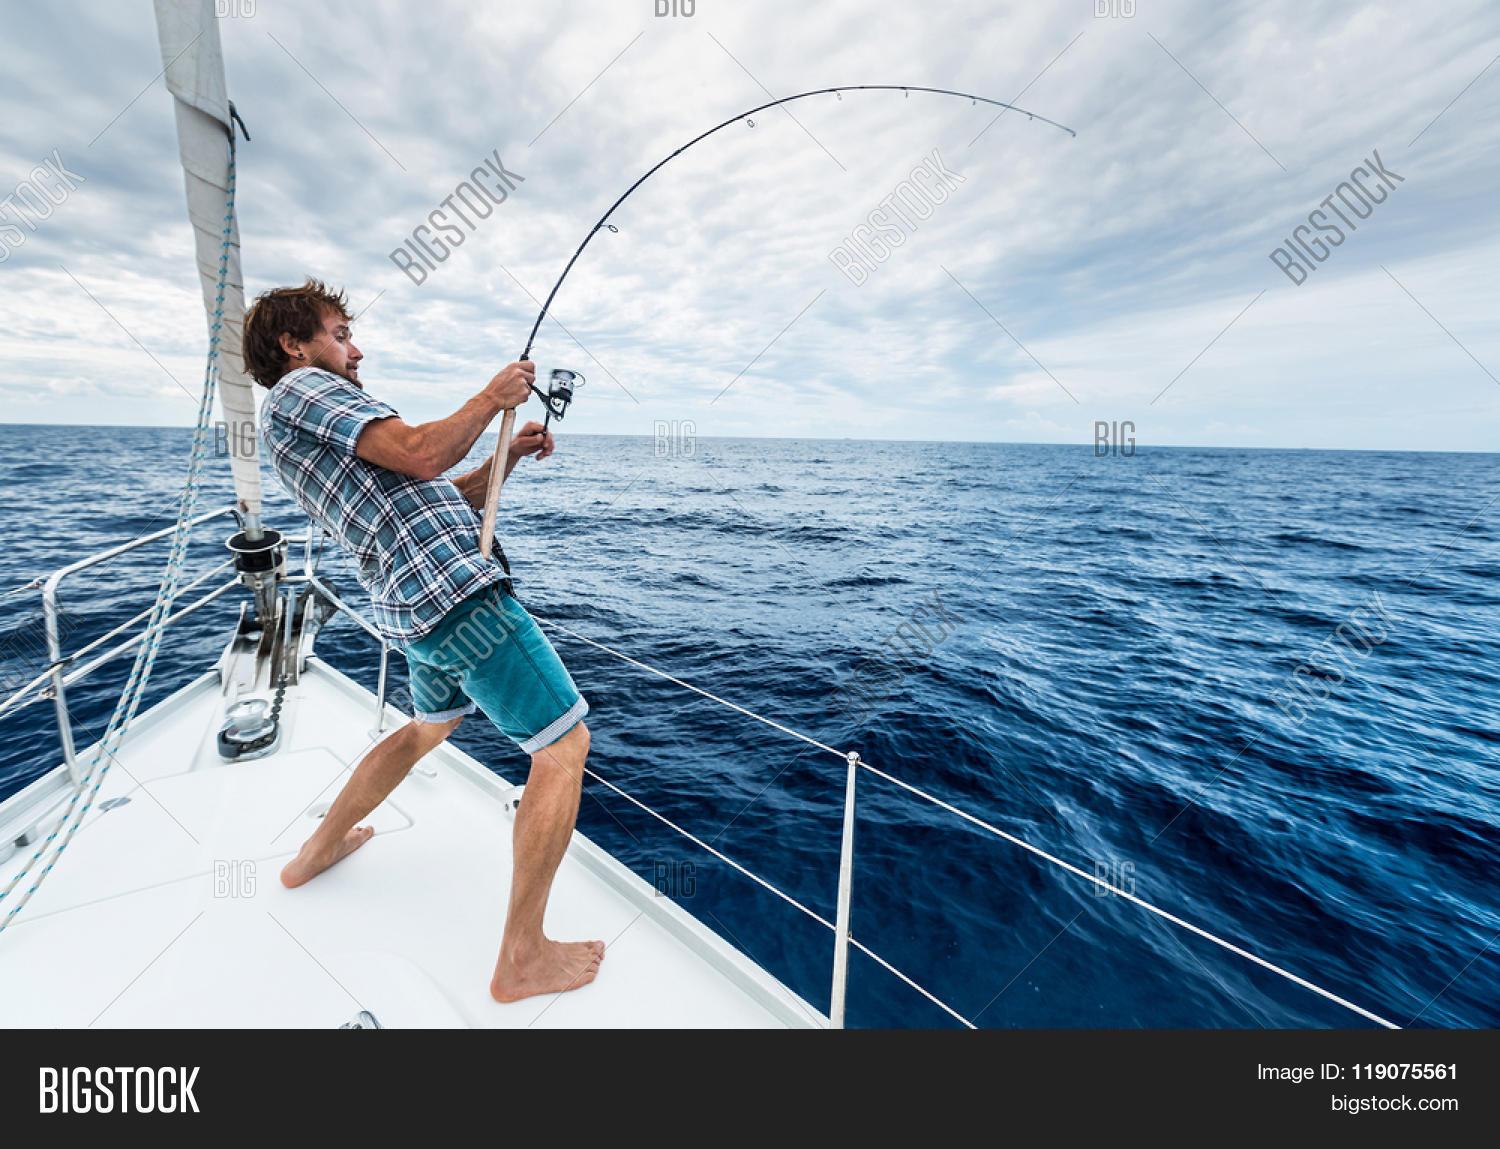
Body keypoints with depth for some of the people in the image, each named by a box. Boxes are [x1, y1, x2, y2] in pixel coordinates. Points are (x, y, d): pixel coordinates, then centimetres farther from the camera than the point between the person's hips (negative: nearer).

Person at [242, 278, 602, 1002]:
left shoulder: (312, 431, 28)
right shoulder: (300, 388, -1)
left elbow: (447, 498, 24)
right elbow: (423, 456, -18)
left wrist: (511, 454, 15)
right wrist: (492, 397, -3)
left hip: (410, 610, 11)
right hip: (458, 591, -10)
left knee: (430, 725, 34)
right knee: (564, 744, -6)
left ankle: (317, 853, 48)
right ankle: (522, 959, 2)